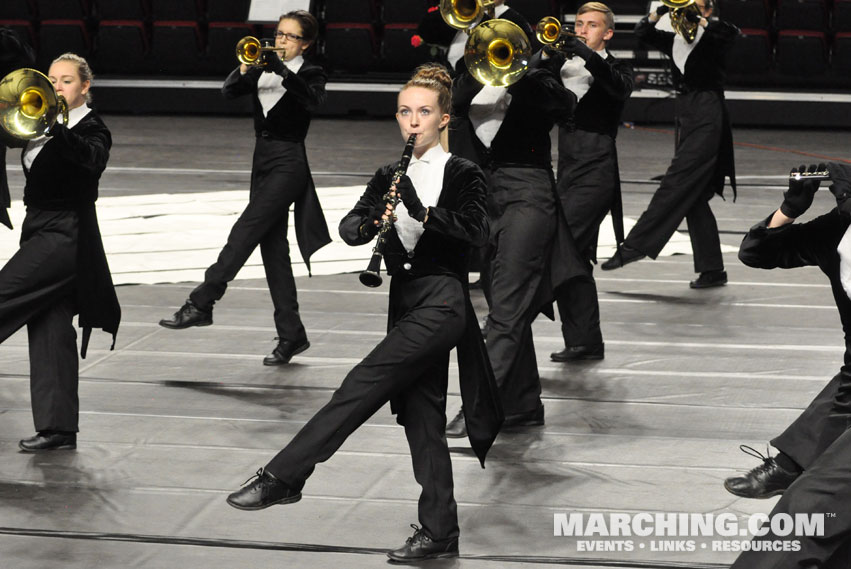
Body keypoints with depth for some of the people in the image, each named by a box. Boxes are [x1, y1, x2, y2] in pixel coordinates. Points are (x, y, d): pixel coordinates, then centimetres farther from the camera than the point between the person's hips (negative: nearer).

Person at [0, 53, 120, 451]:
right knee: (50, 329, 6)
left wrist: (56, 129, -43)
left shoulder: (89, 128, -7)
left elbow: (93, 157, -28)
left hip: (65, 235, -8)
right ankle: (58, 428, 7)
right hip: (39, 230, 8)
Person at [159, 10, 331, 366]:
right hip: (263, 159, 7)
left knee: (244, 233, -15)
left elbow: (311, 99, -23)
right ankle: (291, 335, 9)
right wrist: (247, 66, -17)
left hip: (288, 163, -7)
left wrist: (281, 68, -30)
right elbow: (229, 91, 1)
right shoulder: (262, 71, 14)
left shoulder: (309, 75, -2)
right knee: (273, 247, 5)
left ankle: (200, 305, -16)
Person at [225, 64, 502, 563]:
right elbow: (348, 228, 4)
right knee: (422, 418, 7)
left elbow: (476, 230, -20)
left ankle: (283, 478, -16)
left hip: (441, 300, -7)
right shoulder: (391, 177, 15)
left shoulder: (463, 175, -3)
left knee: (363, 385, -16)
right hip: (407, 302, 7)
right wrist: (371, 223, -18)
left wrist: (422, 210, -31)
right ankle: (439, 533, 11)